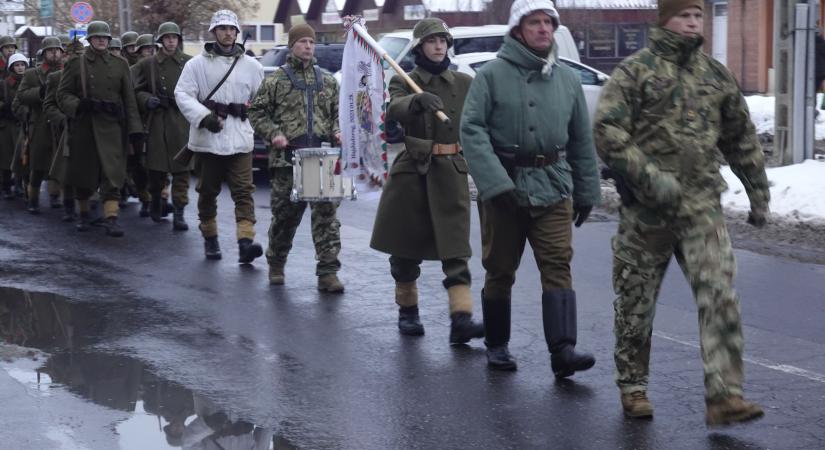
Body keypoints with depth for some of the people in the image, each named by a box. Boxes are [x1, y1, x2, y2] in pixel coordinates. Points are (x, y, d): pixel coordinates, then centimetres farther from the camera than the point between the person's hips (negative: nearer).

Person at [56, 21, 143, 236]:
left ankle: (111, 218, -15)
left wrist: (135, 128, -1)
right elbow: (62, 94, 2)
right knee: (83, 170, 9)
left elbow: (129, 99, 6)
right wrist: (79, 105, -18)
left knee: (112, 172, -10)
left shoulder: (120, 65, 8)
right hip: (83, 126, 0)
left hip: (111, 126, 0)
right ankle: (83, 214, 27)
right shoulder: (76, 64, 4)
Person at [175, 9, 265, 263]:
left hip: (240, 140, 0)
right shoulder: (197, 64, 2)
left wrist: (243, 109, -2)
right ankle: (210, 239, 26)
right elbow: (182, 94, -5)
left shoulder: (251, 66, 8)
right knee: (207, 192, 10)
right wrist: (204, 117, -17)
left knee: (244, 191, -11)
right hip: (207, 138, 0)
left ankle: (246, 242, -19)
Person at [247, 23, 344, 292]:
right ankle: (276, 263, 28)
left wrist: (337, 131, 2)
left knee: (326, 214, -6)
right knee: (285, 214, 6)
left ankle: (327, 272, -5)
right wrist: (273, 133, -8)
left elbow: (338, 111, 22)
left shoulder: (327, 81, 14)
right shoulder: (276, 81, 4)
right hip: (287, 159, -2)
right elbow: (257, 112, 6)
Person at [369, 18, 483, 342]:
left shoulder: (465, 83, 9)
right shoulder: (404, 81, 2)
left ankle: (461, 319, -16)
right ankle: (407, 311, 25)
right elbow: (394, 109, -19)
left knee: (455, 249, -9)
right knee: (406, 247, 8)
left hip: (451, 171, 1)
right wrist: (418, 100, -39)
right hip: (411, 170, 0)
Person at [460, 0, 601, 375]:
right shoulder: (493, 74, -5)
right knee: (500, 269, 8)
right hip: (503, 186, -2)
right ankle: (496, 345, 23)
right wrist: (496, 182, -21)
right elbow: (471, 129, -12)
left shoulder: (567, 80, 9)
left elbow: (582, 140, 16)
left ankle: (563, 349, -13)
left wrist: (586, 191, 15)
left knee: (558, 265, -8)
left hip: (553, 187, 3)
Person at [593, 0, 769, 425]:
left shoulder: (716, 74, 13)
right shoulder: (635, 71, -2)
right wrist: (649, 177, -21)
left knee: (720, 298, -10)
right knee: (636, 302, 7)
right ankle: (632, 387, 25)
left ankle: (724, 396, -11)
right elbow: (607, 131, -12)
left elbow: (741, 138, 21)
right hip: (647, 209, -3)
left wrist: (758, 192, 19)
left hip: (702, 205, 3)